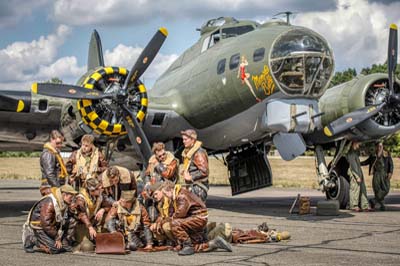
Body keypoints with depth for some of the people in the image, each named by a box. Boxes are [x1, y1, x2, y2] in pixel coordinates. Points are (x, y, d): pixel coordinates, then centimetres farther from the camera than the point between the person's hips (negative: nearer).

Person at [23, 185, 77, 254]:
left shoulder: (63, 203, -2)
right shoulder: (49, 203, -29)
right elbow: (46, 224, -29)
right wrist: (57, 237, -21)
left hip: (52, 225, 8)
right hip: (38, 228, -8)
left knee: (71, 221, -7)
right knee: (56, 249, -20)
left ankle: (64, 244, 0)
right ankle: (31, 240, -4)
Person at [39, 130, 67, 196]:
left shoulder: (55, 153, 20)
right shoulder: (48, 154, -12)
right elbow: (49, 174, -20)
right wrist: (57, 188, -21)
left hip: (56, 187, 10)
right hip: (50, 188, -10)